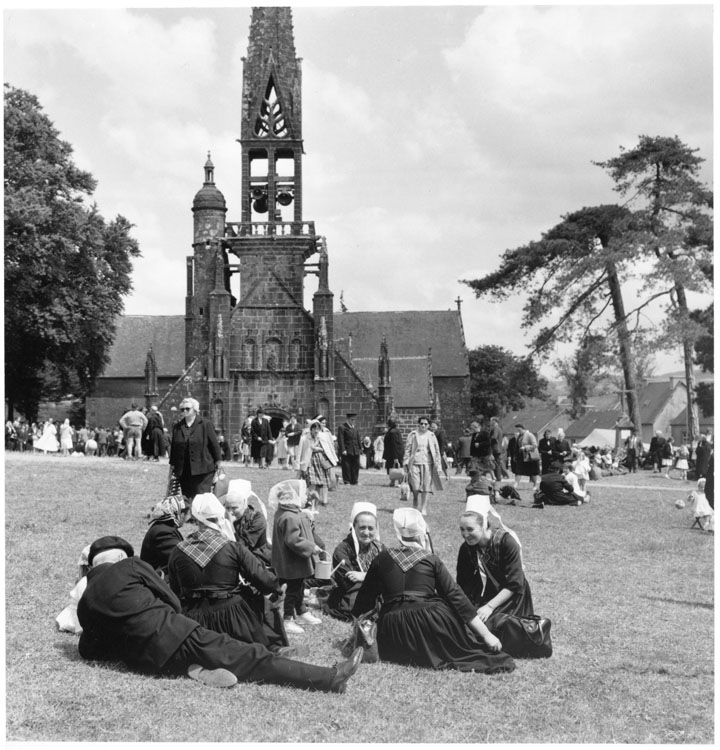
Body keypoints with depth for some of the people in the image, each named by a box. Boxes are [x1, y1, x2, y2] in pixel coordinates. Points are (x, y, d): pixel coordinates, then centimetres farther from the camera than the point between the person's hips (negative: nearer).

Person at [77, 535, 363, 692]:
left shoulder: (85, 603, 12)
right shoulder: (129, 567, 1)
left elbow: (89, 651, 17)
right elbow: (173, 601, 7)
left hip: (149, 660, 6)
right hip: (174, 635, -6)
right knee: (251, 657, -4)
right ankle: (328, 678, -7)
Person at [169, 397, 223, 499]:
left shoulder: (206, 424, 0)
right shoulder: (177, 426, 11)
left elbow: (214, 444, 1)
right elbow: (173, 446, 16)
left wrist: (218, 461, 0)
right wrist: (173, 464, 15)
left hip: (202, 469, -4)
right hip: (183, 471, 4)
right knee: (187, 498, 3)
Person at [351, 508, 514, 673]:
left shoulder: (383, 559, 10)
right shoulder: (431, 560, 5)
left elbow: (365, 597, 17)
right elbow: (456, 597, 0)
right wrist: (487, 635, 0)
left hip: (393, 635, 3)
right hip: (428, 626, -3)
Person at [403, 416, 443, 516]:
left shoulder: (431, 436, 9)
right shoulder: (413, 435, 5)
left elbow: (436, 451, 11)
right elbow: (407, 448, 6)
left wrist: (437, 464, 6)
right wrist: (406, 462, -1)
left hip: (427, 463, 1)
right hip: (415, 463, -1)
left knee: (426, 487, -1)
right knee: (415, 486, -9)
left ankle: (423, 509, 7)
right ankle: (415, 503, 19)